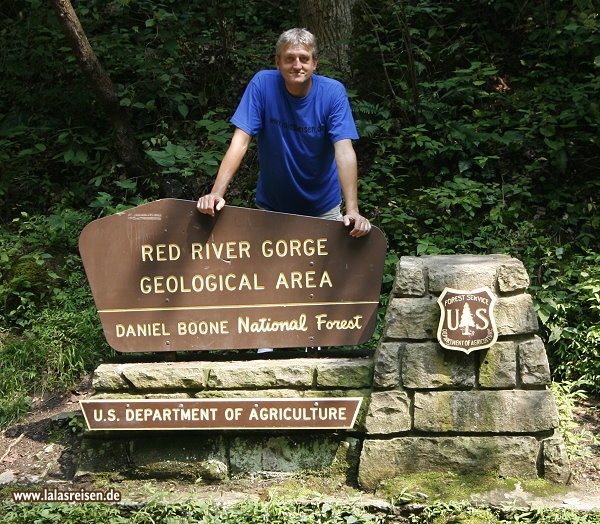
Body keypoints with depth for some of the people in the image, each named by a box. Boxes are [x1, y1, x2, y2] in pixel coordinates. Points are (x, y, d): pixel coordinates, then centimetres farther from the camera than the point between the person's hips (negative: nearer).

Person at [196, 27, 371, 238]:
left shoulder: (333, 92, -15)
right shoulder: (262, 83, -15)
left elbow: (344, 151, -24)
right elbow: (240, 141, -19)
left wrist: (352, 211, -36)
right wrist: (216, 193, -32)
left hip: (322, 206, 0)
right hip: (271, 204, 0)